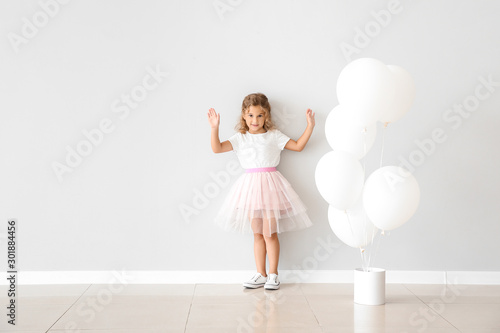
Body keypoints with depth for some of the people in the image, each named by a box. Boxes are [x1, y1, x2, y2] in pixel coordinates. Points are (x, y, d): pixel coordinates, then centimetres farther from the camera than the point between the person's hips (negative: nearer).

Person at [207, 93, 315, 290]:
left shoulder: (273, 136, 5)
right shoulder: (240, 138, 7)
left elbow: (298, 146, 4)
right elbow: (217, 148, -3)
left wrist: (310, 126, -2)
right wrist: (215, 129, -16)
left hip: (270, 184, -2)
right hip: (250, 186, 2)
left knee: (269, 234, -2)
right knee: (257, 234, 9)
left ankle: (273, 275, 9)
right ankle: (260, 275, 17)